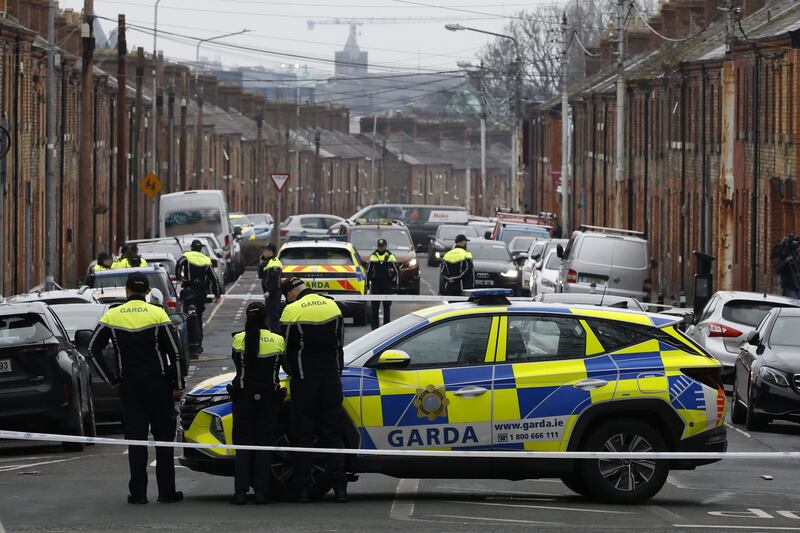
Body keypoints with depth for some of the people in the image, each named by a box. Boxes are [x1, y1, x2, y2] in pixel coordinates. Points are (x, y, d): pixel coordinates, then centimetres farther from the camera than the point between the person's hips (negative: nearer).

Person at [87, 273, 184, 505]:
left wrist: (110, 379, 5)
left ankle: (138, 492, 0)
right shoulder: (157, 314, -5)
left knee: (136, 438, 4)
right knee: (164, 437, 7)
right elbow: (174, 353, -6)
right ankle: (166, 491, 4)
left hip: (128, 386, 1)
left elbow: (93, 351, 0)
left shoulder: (111, 316, 0)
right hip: (158, 385, -1)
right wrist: (178, 385, 1)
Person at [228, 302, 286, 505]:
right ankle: (261, 491, 2)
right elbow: (279, 366, 7)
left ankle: (241, 491, -1)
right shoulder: (278, 341, -6)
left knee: (243, 443, 6)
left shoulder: (239, 339, -9)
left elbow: (237, 364, 4)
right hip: (269, 396, 1)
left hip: (244, 397, -1)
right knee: (264, 443, 7)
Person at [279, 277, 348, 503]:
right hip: (331, 378, 4)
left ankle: (302, 490, 3)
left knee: (303, 436, 3)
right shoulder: (332, 305, 4)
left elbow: (285, 349, -1)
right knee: (333, 435, 8)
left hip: (304, 381, -4)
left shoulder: (291, 311, -11)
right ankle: (340, 488, 3)